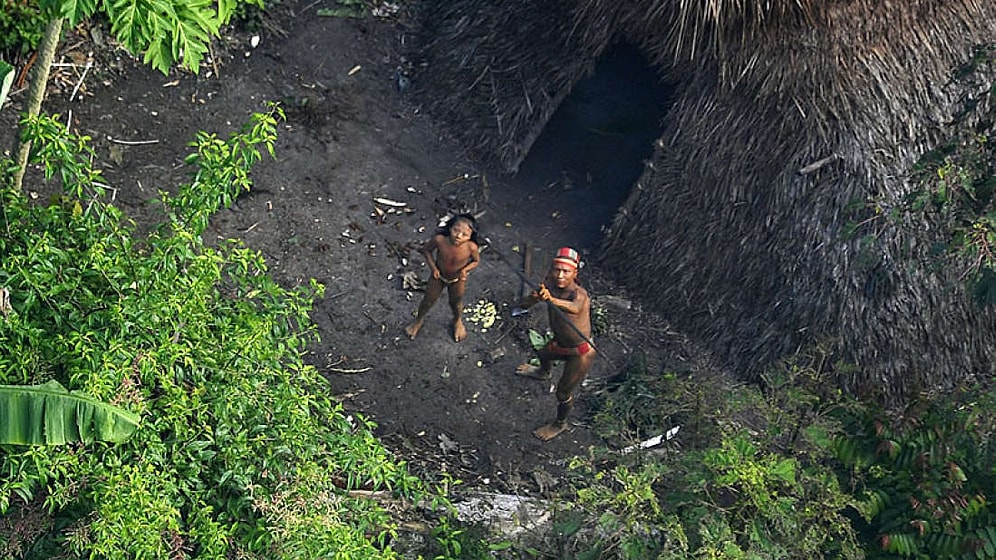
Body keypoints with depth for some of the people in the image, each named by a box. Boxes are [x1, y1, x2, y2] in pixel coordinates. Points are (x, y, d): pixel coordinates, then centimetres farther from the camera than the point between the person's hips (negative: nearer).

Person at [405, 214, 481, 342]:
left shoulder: (471, 247, -36)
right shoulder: (439, 240, -35)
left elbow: (476, 261, -12)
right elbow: (426, 250, -13)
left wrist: (465, 269, -29)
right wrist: (433, 268, -21)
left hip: (457, 279, 0)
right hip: (439, 275, 1)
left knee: (456, 303, 26)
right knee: (428, 300, 22)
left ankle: (457, 322, 59)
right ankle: (419, 320, 53)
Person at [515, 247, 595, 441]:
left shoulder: (579, 293, -38)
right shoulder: (550, 282, -18)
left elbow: (576, 308, -62)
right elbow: (524, 304, -13)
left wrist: (552, 300, -80)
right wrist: (535, 297, -35)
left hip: (581, 353, -8)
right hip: (560, 343, 8)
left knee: (563, 393, 7)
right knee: (543, 353, 36)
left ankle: (560, 424, 38)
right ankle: (544, 373, 73)